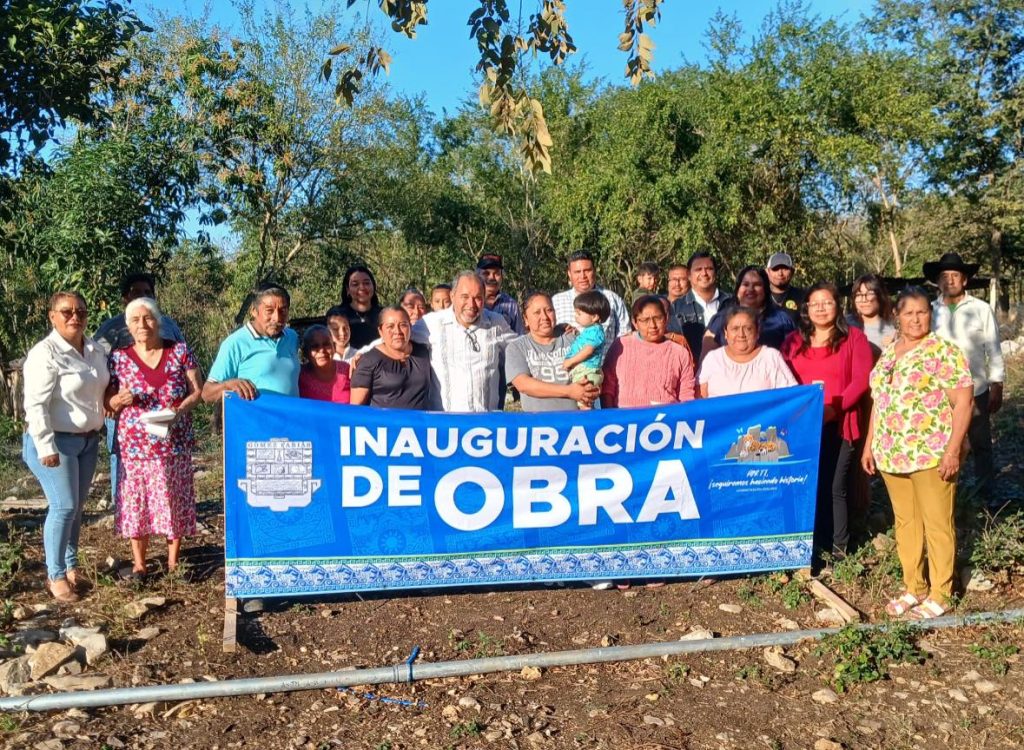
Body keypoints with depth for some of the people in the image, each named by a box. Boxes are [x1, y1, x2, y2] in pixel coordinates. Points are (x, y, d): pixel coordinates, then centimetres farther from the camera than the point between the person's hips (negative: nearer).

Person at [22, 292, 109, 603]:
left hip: (88, 440, 7)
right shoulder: (45, 353, -16)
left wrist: (98, 429, 11)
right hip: (56, 441, -7)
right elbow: (35, 405, -20)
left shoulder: (96, 350, 6)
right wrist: (46, 447, -23)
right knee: (64, 507, -7)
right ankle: (56, 575, 5)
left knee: (77, 507, 12)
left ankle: (71, 566, 24)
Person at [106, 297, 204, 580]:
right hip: (135, 444, 1)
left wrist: (178, 411, -16)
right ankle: (138, 563, 18)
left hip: (175, 442, 0)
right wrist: (119, 400, -16)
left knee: (175, 498, 5)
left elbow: (197, 391, 1)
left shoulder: (180, 351, 1)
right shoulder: (118, 358, 3)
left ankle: (174, 560, 19)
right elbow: (107, 401, 7)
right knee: (136, 499, 4)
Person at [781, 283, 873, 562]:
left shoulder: (854, 337, 4)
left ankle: (838, 549, 8)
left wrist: (834, 408, -17)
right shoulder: (793, 340, 14)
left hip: (837, 425, -3)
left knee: (834, 489, -1)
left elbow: (861, 380, -5)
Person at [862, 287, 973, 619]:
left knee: (937, 524, 3)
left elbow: (963, 401, -12)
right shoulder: (888, 352, 11)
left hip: (932, 454, -6)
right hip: (893, 455, 6)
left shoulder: (944, 351, -8)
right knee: (905, 521, 13)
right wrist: (869, 445, 13)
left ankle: (939, 594, 15)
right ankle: (914, 587, 26)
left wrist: (953, 449, -18)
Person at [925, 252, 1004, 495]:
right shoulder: (930, 311, 1)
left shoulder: (982, 309, -2)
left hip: (976, 391, -1)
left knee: (981, 446, 13)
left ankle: (986, 493, 25)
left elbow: (994, 351, -1)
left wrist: (997, 388, -4)